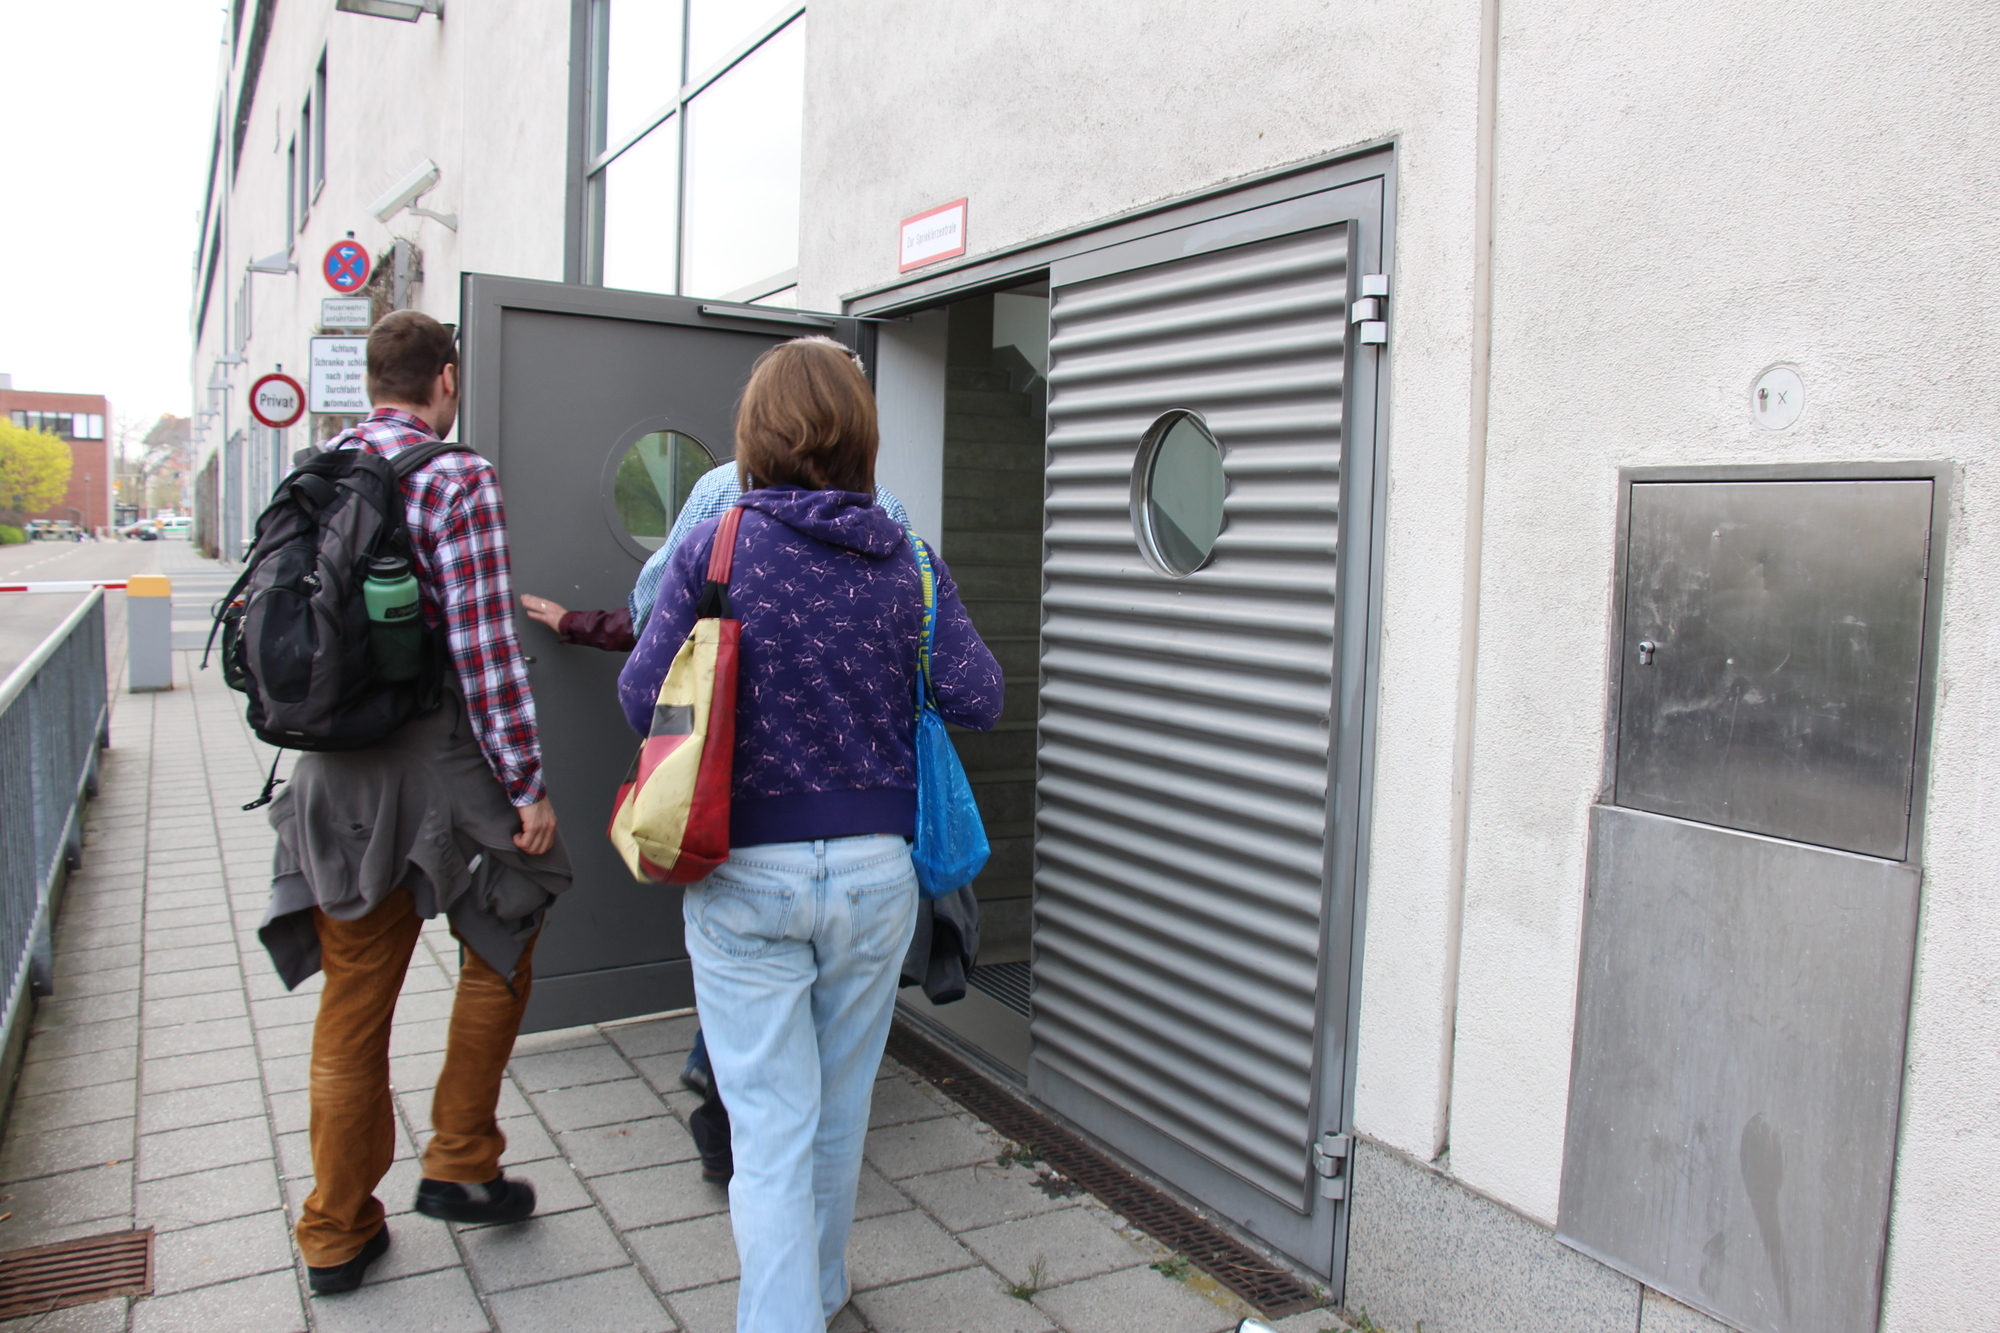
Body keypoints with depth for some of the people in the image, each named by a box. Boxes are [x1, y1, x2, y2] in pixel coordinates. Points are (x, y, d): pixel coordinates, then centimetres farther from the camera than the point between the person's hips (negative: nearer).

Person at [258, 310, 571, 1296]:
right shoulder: (456, 480, -11)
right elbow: (484, 650, -16)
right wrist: (527, 784, -11)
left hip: (332, 769, 6)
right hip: (435, 759, -6)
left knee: (354, 996, 15)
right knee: (499, 950, 18)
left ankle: (337, 1232, 26)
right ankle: (459, 1167, 24)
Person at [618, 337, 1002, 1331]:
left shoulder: (712, 549, -8)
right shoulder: (906, 560, -2)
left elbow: (642, 700, -6)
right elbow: (977, 700, -3)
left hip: (745, 871, -3)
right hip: (874, 867, 3)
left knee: (770, 1125, 6)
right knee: (841, 1109, 21)